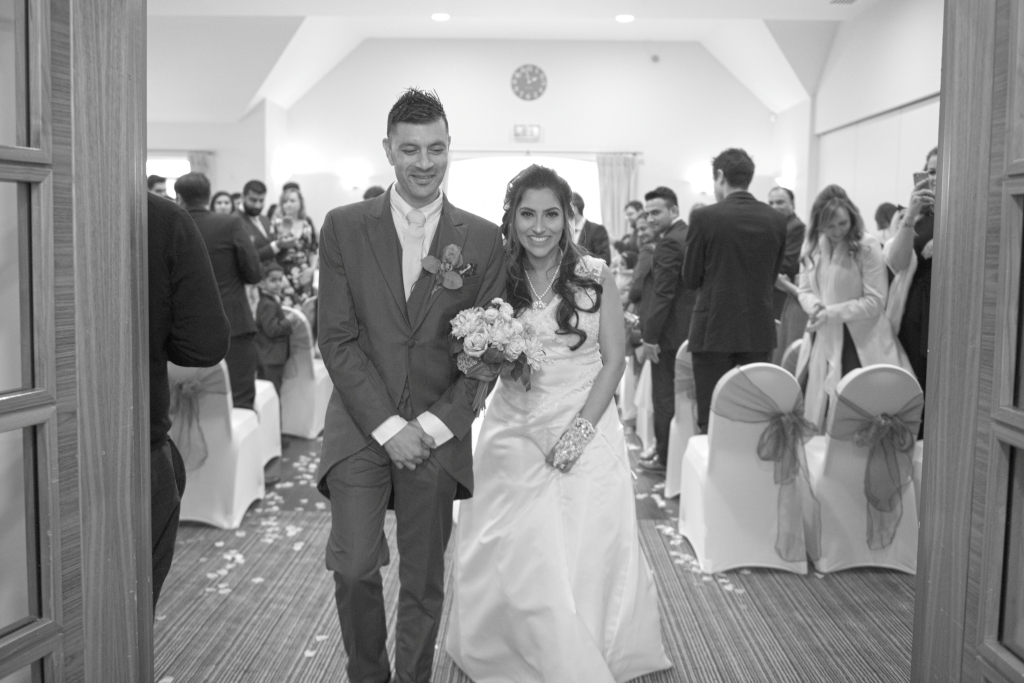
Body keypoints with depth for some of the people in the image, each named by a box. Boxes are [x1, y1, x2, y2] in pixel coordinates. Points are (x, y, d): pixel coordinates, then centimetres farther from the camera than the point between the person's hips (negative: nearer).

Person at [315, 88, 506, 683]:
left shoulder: (484, 240, 2)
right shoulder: (344, 227, 2)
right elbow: (336, 338, -3)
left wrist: (434, 424, -10)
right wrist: (387, 426, -11)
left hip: (438, 432, 1)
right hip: (362, 426, 0)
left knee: (424, 583, 9)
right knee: (354, 568, -9)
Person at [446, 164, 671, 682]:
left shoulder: (596, 275, -2)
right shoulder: (497, 279, 1)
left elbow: (614, 359, -2)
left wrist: (581, 429, -10)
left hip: (586, 430, -1)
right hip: (515, 434, 1)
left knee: (588, 556, 1)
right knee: (516, 558, 3)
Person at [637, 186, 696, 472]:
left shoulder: (669, 243, -19)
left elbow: (662, 295, -23)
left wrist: (649, 338, -19)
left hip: (669, 332, -10)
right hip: (690, 329, 10)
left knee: (665, 395, 1)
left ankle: (666, 457, 10)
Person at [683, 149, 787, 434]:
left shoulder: (705, 217, -10)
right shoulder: (776, 219, 2)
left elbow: (690, 279, -2)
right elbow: (773, 275, 10)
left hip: (713, 330, -4)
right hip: (759, 331, 4)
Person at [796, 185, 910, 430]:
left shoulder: (867, 247, -12)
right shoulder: (812, 246, 5)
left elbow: (875, 302, -13)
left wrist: (832, 313, -19)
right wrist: (815, 306, -12)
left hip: (860, 345, -5)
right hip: (822, 341, 5)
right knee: (814, 420, 8)